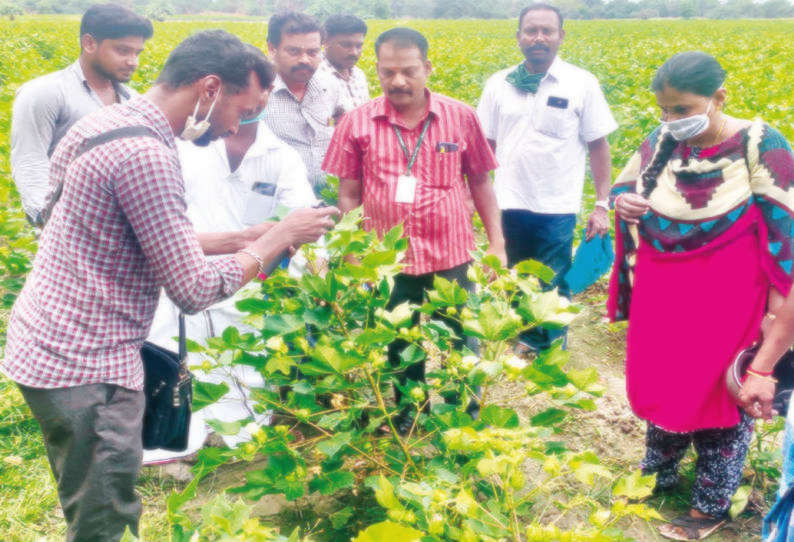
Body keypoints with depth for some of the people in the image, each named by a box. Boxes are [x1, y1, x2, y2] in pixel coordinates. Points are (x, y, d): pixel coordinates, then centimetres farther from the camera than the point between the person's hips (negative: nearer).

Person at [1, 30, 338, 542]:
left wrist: (234, 240, 11)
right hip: (85, 370, -10)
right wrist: (281, 237, -8)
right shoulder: (144, 155, -23)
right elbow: (194, 291, -19)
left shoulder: (109, 120, 8)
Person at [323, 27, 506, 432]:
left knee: (462, 348, 10)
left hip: (452, 258, 0)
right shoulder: (357, 124, -2)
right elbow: (348, 196, 2)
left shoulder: (461, 118, -1)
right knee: (400, 352, 16)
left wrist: (497, 244, 2)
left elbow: (480, 184, 6)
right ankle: (406, 424, 37)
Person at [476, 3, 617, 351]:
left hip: (557, 208, -2)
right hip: (510, 205, 3)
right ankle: (524, 344, 30)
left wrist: (602, 205, -4)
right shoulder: (498, 84, 4)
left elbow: (598, 146, -1)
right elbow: (485, 145, 9)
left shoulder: (582, 84, -3)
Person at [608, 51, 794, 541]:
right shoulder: (662, 143, -3)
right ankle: (658, 474, 43)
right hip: (662, 302, 5)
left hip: (724, 307, -4)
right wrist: (624, 205, -12)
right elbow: (624, 188, 14)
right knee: (663, 386, 19)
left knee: (721, 398, 10)